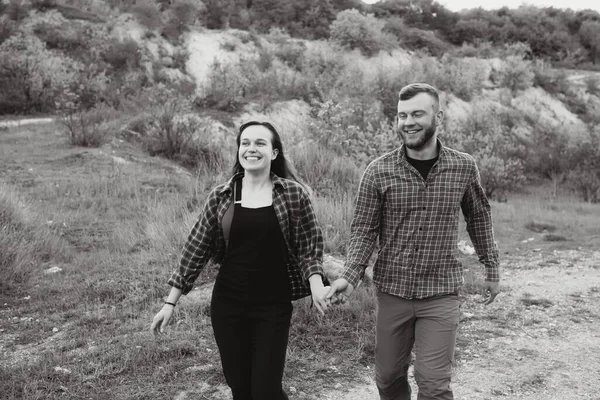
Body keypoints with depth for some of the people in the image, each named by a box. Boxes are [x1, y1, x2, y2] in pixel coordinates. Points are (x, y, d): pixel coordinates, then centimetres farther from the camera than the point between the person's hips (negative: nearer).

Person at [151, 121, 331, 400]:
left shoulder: (293, 193, -4)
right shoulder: (220, 196, -1)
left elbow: (309, 245, 0)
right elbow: (196, 249, 3)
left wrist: (316, 284, -18)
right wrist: (171, 302, 2)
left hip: (273, 307, -2)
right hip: (227, 306, 2)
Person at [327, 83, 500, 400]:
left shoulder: (464, 167, -4)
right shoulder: (379, 171, -7)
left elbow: (479, 217, 11)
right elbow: (363, 229, -5)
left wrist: (491, 268, 15)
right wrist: (350, 276, -19)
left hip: (441, 293, -1)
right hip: (392, 291, 1)